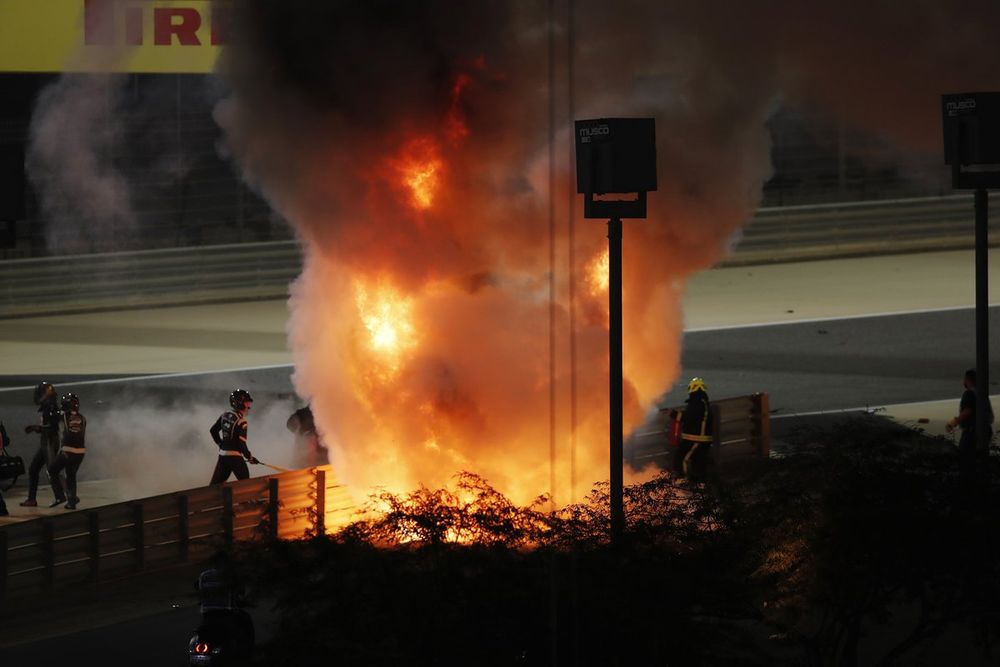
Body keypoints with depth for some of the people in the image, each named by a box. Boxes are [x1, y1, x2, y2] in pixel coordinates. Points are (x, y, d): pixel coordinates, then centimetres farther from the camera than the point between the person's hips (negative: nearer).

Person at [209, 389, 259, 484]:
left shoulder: (225, 415, 8)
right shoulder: (241, 421, -15)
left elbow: (213, 430, 16)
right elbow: (241, 443, -17)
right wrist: (249, 457, -5)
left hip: (222, 454, 8)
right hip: (234, 456, -8)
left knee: (215, 483, 9)